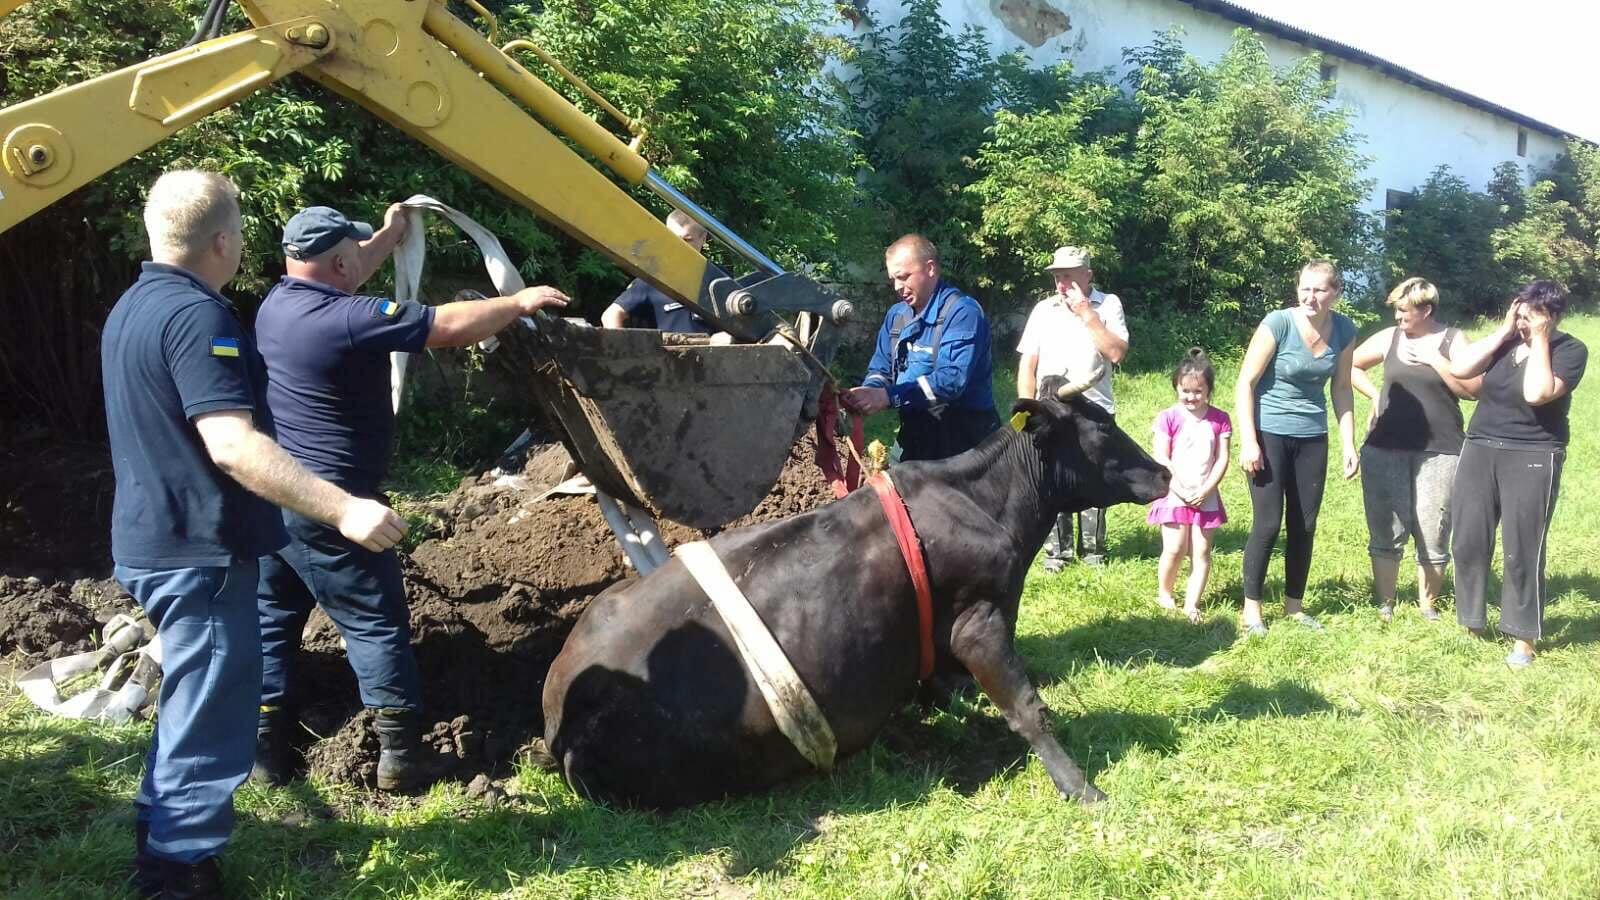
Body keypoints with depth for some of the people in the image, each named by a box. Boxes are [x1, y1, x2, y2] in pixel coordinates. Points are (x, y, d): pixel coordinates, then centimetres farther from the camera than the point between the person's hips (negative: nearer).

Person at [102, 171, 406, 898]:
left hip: (154, 540, 11)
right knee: (208, 720, -1)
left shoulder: (133, 308, 11)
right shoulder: (196, 315, -21)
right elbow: (233, 445, -31)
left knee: (190, 703, 25)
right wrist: (343, 510, -36)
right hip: (200, 551, -11)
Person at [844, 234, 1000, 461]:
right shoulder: (897, 314, 10)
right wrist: (868, 393, -13)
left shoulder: (962, 312, -15)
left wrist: (889, 396, -31)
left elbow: (952, 378, -26)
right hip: (913, 435, 7)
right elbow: (881, 369, 12)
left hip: (961, 442, -7)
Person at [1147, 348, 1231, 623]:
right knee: (1174, 549, -6)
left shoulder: (1220, 420, 1)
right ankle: (1164, 594, 17)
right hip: (1174, 495, -2)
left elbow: (1222, 459, 0)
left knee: (1201, 552, 3)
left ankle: (1191, 604, 9)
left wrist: (1205, 490, -11)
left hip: (1206, 497, 3)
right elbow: (1161, 459, -9)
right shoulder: (1168, 418, -6)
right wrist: (1181, 490, -14)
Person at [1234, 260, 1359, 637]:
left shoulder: (1344, 331, -2)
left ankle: (1294, 604, 23)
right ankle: (1251, 607, 9)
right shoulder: (1278, 323, -16)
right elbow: (1245, 382, -13)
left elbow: (1342, 389, 9)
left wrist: (1349, 444, 6)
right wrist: (1248, 441, -17)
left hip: (1312, 438, 4)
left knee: (1304, 525, 8)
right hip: (1269, 434, -4)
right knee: (1268, 524, -5)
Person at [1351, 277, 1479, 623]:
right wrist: (1375, 395, 6)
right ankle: (1384, 605, 12)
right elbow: (1350, 366, 18)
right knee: (1386, 531, 4)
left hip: (1439, 452, -2)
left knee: (1433, 534, 1)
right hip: (1385, 450, 2)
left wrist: (1434, 358, -11)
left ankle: (1428, 606, 15)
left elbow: (1473, 389, -7)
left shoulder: (1453, 340, 1)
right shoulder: (1389, 338, 7)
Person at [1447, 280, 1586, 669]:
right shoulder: (1504, 341, 7)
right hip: (1479, 450, 4)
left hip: (1532, 458, -4)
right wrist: (1503, 332, -6)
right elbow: (1459, 368, -7)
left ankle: (1522, 639, 6)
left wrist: (1539, 341, -15)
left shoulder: (1570, 349, -5)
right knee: (1469, 544, 5)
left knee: (1522, 552, -4)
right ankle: (1471, 624, 19)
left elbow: (1536, 393, -21)